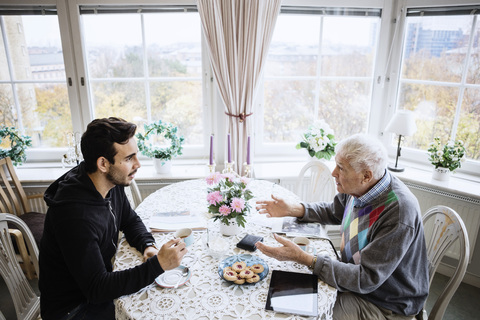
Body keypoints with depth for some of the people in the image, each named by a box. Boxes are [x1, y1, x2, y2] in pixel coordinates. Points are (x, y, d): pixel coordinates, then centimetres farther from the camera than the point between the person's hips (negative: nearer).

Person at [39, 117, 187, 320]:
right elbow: (96, 289, -29)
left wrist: (148, 246, -11)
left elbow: (130, 220, 9)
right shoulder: (75, 215, -34)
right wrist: (158, 264, -34)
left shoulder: (113, 182, -9)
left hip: (101, 281, 7)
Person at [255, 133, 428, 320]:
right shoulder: (359, 187, -10)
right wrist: (291, 209, 0)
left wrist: (302, 257, -33)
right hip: (355, 278, 7)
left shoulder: (398, 214, -34)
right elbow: (334, 212, 12)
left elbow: (366, 279, -30)